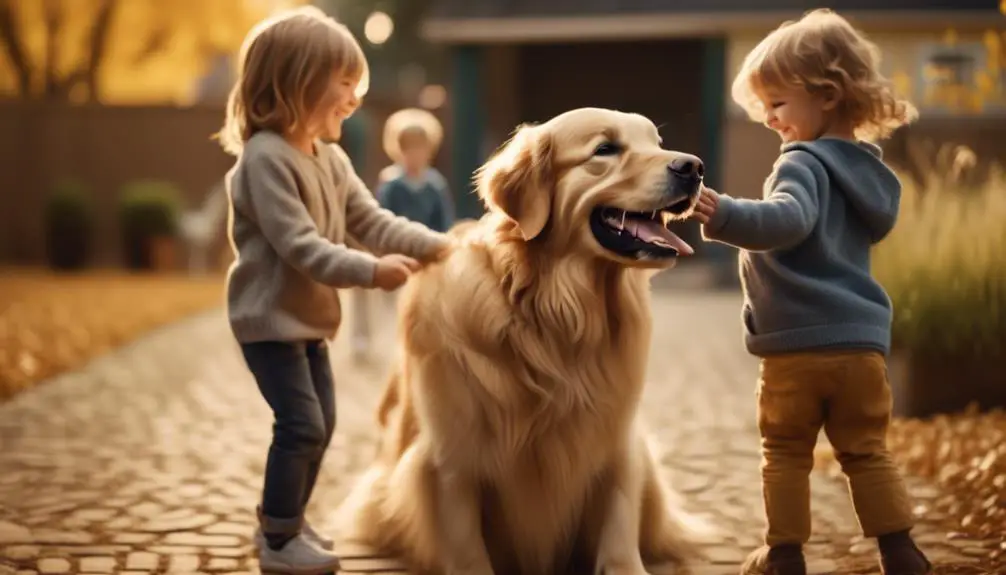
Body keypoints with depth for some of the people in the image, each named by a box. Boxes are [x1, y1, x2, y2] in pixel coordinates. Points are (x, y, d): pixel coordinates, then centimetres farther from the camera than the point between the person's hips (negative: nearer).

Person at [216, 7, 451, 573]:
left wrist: (436, 245, -4)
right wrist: (370, 271, -30)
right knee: (301, 425, -10)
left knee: (321, 424, 14)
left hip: (310, 318, 9)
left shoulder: (332, 159, 8)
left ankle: (287, 522, 29)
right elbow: (298, 245, -28)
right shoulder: (265, 158, -22)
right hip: (270, 318, -9)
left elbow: (372, 221, 7)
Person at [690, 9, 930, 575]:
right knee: (868, 452, 15)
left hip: (798, 345, -7)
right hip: (861, 341, 7)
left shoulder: (805, 162, -13)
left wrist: (726, 216, -44)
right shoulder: (864, 167, 14)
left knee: (785, 453, 9)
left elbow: (787, 220, -33)